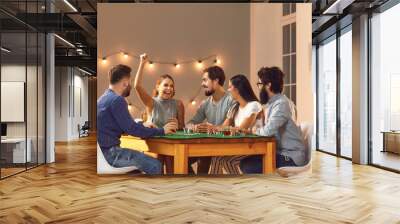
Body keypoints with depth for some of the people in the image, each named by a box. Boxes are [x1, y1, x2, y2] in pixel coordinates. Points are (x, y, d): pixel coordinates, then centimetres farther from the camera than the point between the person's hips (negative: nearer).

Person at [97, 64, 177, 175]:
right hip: (109, 152, -10)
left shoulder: (105, 97, 14)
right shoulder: (116, 100, -17)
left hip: (103, 149, 10)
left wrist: (143, 125, 16)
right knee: (154, 165, -11)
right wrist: (161, 131, -12)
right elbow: (131, 129, -20)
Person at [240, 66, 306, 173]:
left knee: (248, 167, -16)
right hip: (280, 152, 9)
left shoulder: (282, 103, -18)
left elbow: (268, 130, -28)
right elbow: (268, 129, 11)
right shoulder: (273, 103, 13)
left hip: (290, 157, -8)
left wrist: (256, 131, -6)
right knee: (245, 162, 0)